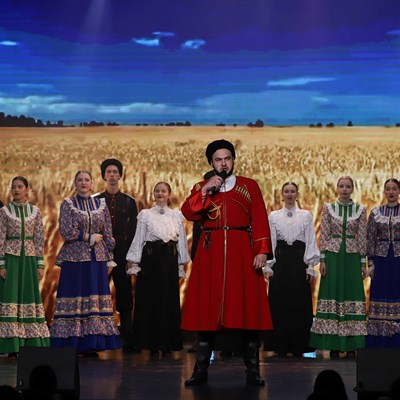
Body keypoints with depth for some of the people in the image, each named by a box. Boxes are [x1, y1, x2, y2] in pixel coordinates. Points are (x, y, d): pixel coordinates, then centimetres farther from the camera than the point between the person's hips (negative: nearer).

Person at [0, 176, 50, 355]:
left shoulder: (35, 211, 8)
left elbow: (39, 239, 7)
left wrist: (40, 264, 2)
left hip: (29, 258, 2)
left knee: (30, 295, 2)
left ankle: (32, 343, 7)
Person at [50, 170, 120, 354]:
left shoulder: (100, 204, 12)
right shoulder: (67, 204, 3)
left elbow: (108, 234, 12)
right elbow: (66, 232, -7)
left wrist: (110, 258, 8)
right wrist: (89, 237, -7)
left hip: (97, 258, 3)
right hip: (74, 257, -3)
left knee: (95, 299, 0)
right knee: (74, 298, -5)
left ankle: (90, 345, 3)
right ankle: (71, 344, -2)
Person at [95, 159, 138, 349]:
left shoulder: (129, 201, 11)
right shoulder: (95, 201, 9)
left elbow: (133, 231, 7)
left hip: (122, 255, 1)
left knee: (125, 297, 1)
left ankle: (128, 339, 4)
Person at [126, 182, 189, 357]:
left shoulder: (177, 215, 10)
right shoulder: (145, 214, 4)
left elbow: (181, 241, 11)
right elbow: (138, 239, 2)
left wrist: (181, 266, 8)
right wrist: (133, 263, -5)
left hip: (170, 260, 2)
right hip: (150, 259, -2)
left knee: (169, 300, 1)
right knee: (149, 300, -1)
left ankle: (167, 343, 8)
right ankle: (151, 343, 6)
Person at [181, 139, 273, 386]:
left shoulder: (250, 186, 9)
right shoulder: (202, 188, 14)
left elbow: (260, 221, 1)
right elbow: (188, 213, -2)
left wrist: (262, 250, -10)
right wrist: (206, 190, -10)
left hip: (242, 254, -1)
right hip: (210, 254, 1)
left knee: (248, 308, -3)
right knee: (207, 311, 0)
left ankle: (253, 370, 2)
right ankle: (201, 370, 4)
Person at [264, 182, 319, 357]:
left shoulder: (306, 216, 7)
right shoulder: (274, 216, 8)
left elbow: (311, 242, 4)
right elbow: (270, 242, 6)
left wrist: (310, 267, -3)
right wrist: (269, 267, -1)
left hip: (299, 262, -1)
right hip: (280, 262, 1)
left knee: (300, 305, -2)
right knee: (279, 304, -1)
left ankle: (298, 347, 5)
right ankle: (281, 347, 4)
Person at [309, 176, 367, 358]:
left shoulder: (360, 210, 6)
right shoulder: (328, 208, 5)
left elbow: (362, 238, 5)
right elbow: (324, 235, 3)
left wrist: (363, 262, 2)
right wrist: (322, 260, -4)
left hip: (352, 257, 0)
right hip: (333, 256, 0)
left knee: (352, 294, -2)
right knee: (332, 294, -2)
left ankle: (351, 345, 2)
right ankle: (334, 344, 3)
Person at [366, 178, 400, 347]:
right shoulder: (376, 213, 7)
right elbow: (370, 239, 7)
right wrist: (371, 263, 2)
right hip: (381, 260, 1)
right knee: (380, 297, 2)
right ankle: (379, 344, 7)